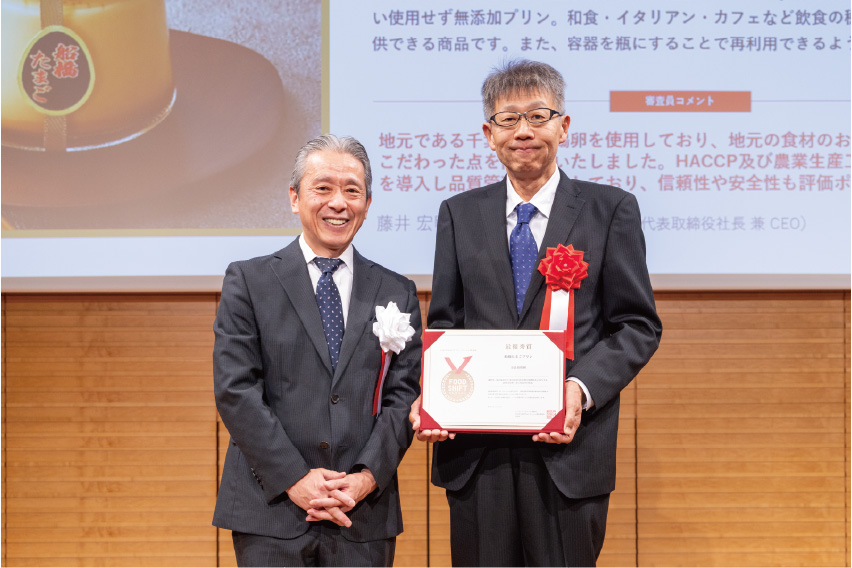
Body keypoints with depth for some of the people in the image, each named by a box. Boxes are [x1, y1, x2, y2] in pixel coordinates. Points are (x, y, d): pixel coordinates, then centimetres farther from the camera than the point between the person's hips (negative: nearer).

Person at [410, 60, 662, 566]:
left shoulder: (611, 209, 4)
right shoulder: (459, 214, 12)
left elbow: (639, 326, 1)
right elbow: (444, 323, 12)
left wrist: (581, 388, -15)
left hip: (569, 445, -2)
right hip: (474, 448, 2)